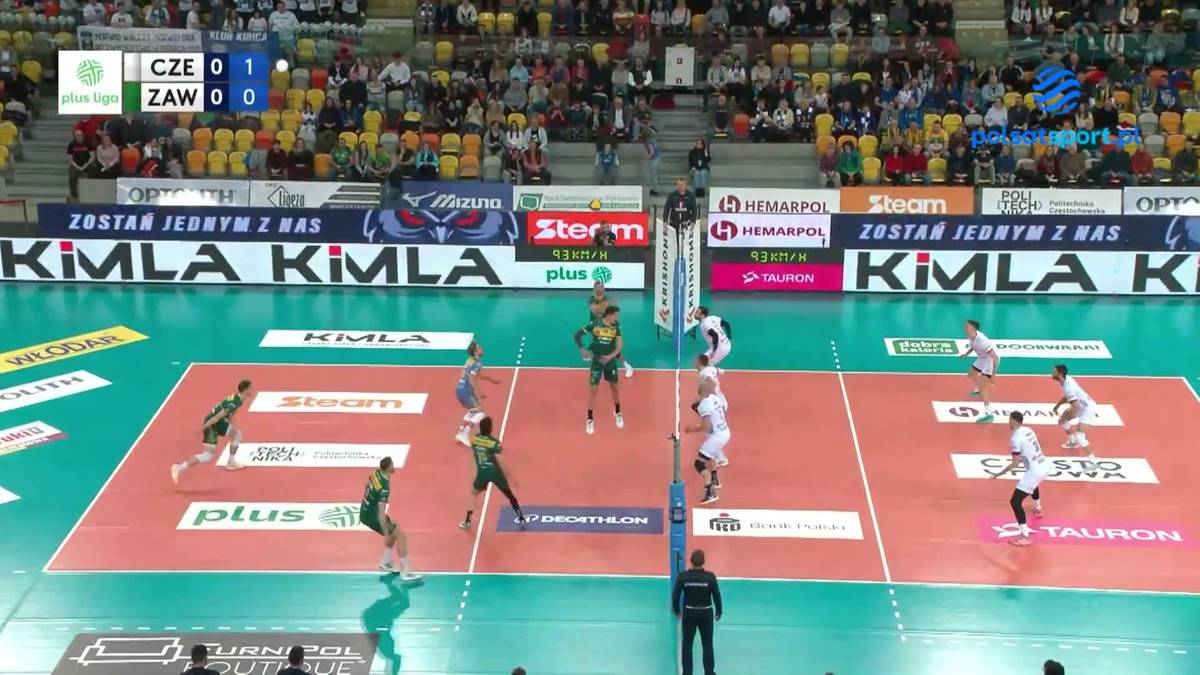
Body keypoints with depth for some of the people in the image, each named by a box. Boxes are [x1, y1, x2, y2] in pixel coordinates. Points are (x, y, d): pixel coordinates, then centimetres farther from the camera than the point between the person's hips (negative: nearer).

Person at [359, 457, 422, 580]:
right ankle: (405, 572, -8)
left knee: (394, 532, 23)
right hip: (371, 515, -9)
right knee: (401, 536, -7)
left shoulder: (376, 474, -3)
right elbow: (381, 513, -30)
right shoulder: (385, 488, -28)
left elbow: (366, 487, 19)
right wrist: (386, 535, -28)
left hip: (365, 511, 9)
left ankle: (385, 562, 25)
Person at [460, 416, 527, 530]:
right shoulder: (494, 442, -18)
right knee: (509, 494, 16)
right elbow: (499, 461, -17)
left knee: (473, 494, 25)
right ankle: (521, 519, 20)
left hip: (482, 473, 2)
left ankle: (467, 521, 20)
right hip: (495, 472, -2)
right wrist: (506, 473, -3)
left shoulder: (475, 438, -5)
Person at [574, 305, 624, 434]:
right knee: (593, 389, -1)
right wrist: (583, 349, -18)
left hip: (610, 361, 3)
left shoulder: (616, 326, -7)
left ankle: (618, 413, 39)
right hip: (596, 361, -2)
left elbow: (619, 345, -10)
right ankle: (590, 420, 11)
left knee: (615, 388, 14)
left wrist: (610, 356, -25)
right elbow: (577, 334, -5)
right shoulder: (594, 324, -14)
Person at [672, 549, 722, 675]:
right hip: (706, 613, 0)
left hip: (689, 613, 0)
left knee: (687, 644, 11)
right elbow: (717, 595, -7)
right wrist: (719, 611, 9)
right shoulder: (710, 576, -14)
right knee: (707, 644, 12)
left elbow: (675, 594, -6)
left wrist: (676, 609, 11)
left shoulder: (683, 576, -13)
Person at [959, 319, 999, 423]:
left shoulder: (982, 340, -37)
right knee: (971, 374, 30)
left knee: (983, 386, -20)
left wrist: (993, 375, -36)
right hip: (982, 358, 9)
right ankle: (978, 390, 62)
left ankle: (988, 414, -24)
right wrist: (966, 353, 2)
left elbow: (995, 358, -35)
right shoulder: (970, 336, -11)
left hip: (991, 360, -9)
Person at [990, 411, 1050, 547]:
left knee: (1015, 502, -8)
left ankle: (1025, 537, -13)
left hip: (1035, 471, -9)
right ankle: (1037, 509, 69)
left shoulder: (1015, 438, -17)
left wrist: (998, 474, -7)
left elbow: (1015, 464, -16)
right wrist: (1019, 460, 36)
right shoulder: (1028, 430, 8)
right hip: (1045, 465, 9)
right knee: (1033, 484, 43)